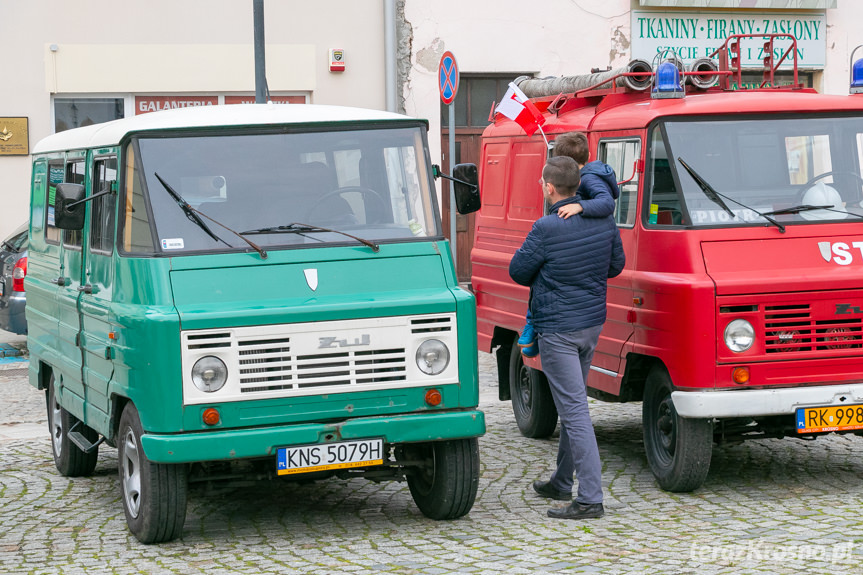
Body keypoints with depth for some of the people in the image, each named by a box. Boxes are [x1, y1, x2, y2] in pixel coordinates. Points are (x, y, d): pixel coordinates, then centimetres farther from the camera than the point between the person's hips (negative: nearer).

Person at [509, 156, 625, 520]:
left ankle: (590, 498, -11)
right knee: (572, 405, 20)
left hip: (558, 329, -8)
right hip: (593, 322, 8)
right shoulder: (604, 220, 1)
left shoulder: (547, 228, -20)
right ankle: (562, 482, 33)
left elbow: (518, 271, -7)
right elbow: (616, 265, 15)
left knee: (574, 409, -8)